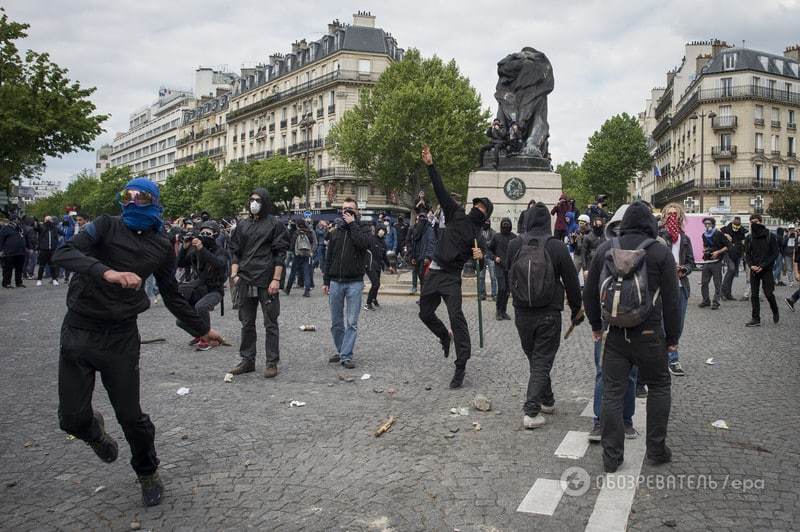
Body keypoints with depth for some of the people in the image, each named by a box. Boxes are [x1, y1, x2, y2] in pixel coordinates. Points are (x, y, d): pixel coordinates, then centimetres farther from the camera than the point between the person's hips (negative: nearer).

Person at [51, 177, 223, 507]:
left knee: (130, 416, 1)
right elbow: (63, 254, -20)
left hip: (121, 336, 1)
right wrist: (107, 272, -36)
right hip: (79, 331, 0)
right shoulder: (107, 226, -4)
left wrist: (202, 329, 19)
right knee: (72, 418, 0)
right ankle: (94, 430, 39)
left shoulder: (162, 247, 3)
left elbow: (172, 297, 15)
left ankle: (148, 474, 29)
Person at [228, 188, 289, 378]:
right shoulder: (242, 225, 13)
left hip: (267, 282, -5)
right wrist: (234, 274, 1)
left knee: (270, 323, 2)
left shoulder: (274, 224, -1)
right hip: (245, 282, 5)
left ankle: (272, 362, 9)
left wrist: (276, 279, -12)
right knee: (247, 323, 11)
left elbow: (280, 254, -5)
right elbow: (235, 251, 14)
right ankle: (247, 360, 22)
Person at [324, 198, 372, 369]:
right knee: (336, 322, 9)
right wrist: (326, 281, 11)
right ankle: (341, 351, 23)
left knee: (352, 323, -4)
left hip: (354, 283, -4)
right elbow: (329, 258, 15)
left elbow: (365, 243, -20)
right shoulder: (336, 232, 14)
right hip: (335, 282, 4)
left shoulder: (362, 229, 4)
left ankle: (346, 356, -1)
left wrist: (352, 224, -12)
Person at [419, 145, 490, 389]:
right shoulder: (457, 215, 9)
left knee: (456, 316, -18)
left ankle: (461, 366, -15)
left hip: (451, 277, -4)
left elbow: (481, 266, 0)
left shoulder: (480, 235, 3)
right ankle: (445, 337, 43)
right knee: (425, 313, 12)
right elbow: (441, 190, 3)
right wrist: (430, 165, -4)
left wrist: (480, 257, -24)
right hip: (434, 272, 4)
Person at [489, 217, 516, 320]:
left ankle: (504, 311, 16)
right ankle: (499, 311, 0)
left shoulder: (514, 237, 5)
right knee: (501, 288, -12)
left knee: (507, 289, 6)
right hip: (499, 266, -2)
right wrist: (495, 257, -4)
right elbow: (489, 249, 11)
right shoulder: (496, 237, 2)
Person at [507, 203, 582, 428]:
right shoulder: (557, 247, -11)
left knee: (535, 359, 20)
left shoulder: (514, 245, -5)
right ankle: (531, 411, -3)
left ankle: (547, 401, 34)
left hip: (522, 313, 3)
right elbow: (571, 281, -4)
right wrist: (576, 309, 9)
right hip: (549, 314, -3)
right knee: (543, 361, 4)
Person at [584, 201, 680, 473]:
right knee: (659, 387, 17)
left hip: (614, 335, 2)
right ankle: (657, 450, 22)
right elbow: (671, 300, -3)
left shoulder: (605, 249, 3)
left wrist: (596, 325, 21)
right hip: (649, 335, -2)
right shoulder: (661, 252, -4)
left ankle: (611, 456, 10)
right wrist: (672, 337, 6)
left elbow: (589, 293, 9)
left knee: (612, 392, 6)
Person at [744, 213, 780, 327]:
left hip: (766, 269, -3)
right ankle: (756, 319, 6)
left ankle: (775, 312, 26)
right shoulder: (749, 238, 6)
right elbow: (747, 254, 9)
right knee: (754, 295, 1)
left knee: (768, 294, -2)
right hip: (754, 270, 3)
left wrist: (763, 266, -14)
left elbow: (776, 253, -5)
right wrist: (751, 265, -10)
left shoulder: (770, 236, -3)